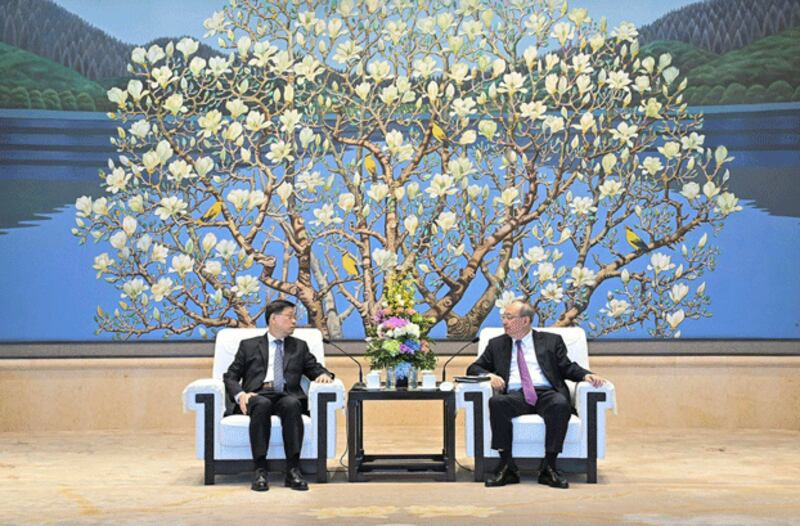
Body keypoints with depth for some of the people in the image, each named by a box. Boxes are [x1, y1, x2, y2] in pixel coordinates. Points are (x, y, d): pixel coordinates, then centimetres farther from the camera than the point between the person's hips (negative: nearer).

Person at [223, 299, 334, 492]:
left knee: (291, 404, -36)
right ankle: (260, 470, -38)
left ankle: (293, 470, -40)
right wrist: (240, 394, -7)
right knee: (262, 404, -38)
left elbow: (316, 370, 22)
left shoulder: (299, 347, 28)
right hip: (257, 396, -1)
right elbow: (230, 377, 14)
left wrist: (324, 375, -3)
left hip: (287, 396, 1)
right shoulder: (249, 346, 21)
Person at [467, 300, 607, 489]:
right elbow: (474, 368, 21)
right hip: (515, 396, 1)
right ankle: (507, 467, -29)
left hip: (547, 394, -1)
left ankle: (548, 468, -29)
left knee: (561, 404, -36)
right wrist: (489, 375, -1)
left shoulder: (551, 341, 20)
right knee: (496, 402, -34)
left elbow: (567, 367, 13)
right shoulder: (496, 344, 24)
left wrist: (586, 375, -8)